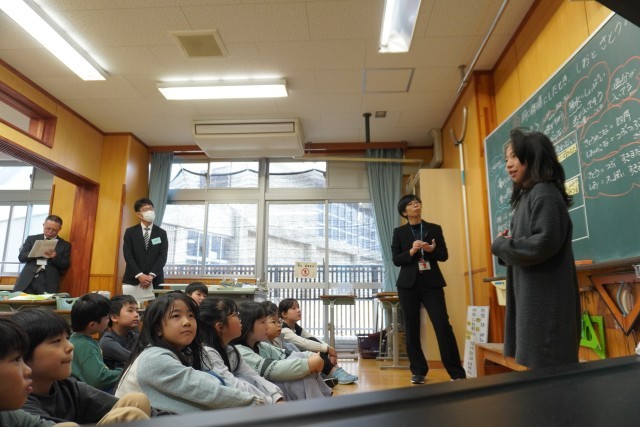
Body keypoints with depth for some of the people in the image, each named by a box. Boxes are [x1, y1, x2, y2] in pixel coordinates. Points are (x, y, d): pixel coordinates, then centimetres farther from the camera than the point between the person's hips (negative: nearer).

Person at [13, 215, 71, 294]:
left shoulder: (65, 245, 11)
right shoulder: (32, 239, 16)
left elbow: (65, 266, 5)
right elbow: (21, 257, 7)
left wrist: (55, 257, -14)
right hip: (27, 279, 2)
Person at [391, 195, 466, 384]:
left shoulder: (435, 229, 8)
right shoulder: (399, 232, 5)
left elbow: (444, 255, 5)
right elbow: (396, 260, 0)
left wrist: (431, 249, -16)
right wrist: (411, 251, -18)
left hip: (432, 283, 0)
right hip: (409, 284, 0)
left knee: (443, 325, -7)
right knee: (411, 329, 4)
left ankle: (457, 373, 3)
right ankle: (418, 371, 16)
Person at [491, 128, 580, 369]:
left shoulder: (544, 193, -11)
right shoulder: (526, 196, 18)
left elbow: (544, 243, -23)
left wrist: (500, 245, -10)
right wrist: (507, 243, 0)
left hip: (546, 297, -9)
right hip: (531, 295, 9)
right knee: (538, 365, 13)